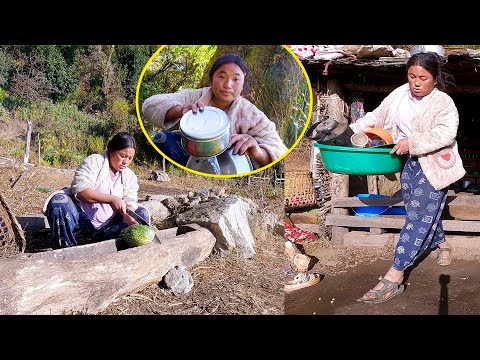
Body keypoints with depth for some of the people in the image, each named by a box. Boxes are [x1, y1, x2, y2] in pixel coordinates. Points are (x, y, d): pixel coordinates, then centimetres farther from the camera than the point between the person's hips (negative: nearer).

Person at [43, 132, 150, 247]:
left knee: (142, 214, -8)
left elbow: (129, 204, -2)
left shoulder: (130, 177, 10)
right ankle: (68, 249, -21)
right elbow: (80, 190, -19)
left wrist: (130, 218, -26)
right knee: (59, 202, -33)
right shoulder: (94, 161, -5)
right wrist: (110, 199, -27)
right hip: (80, 218, -4)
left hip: (105, 227, 4)